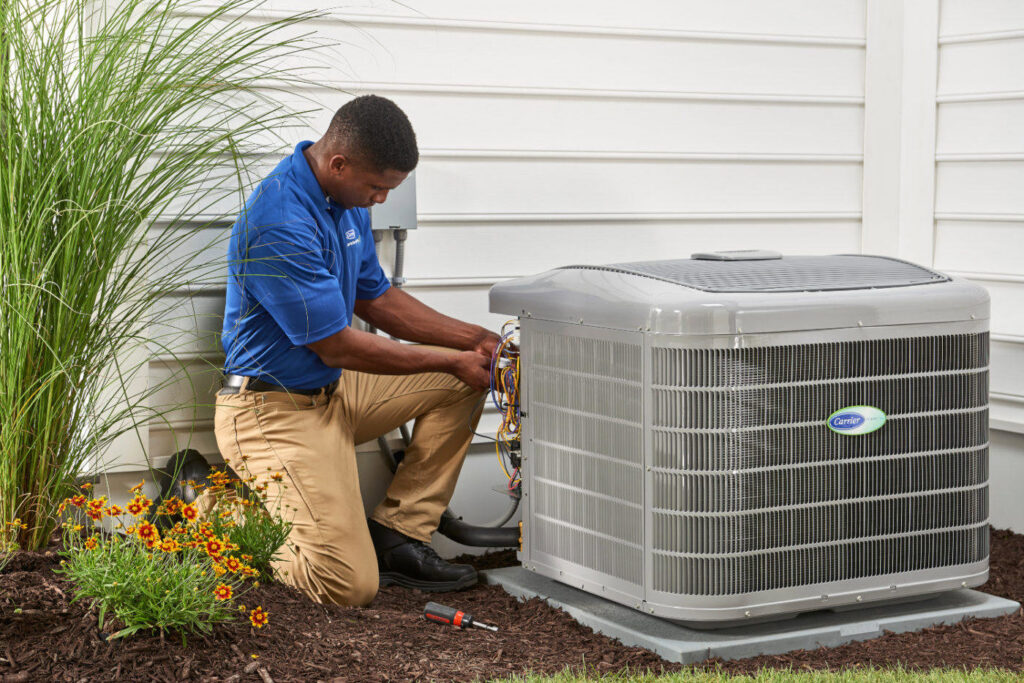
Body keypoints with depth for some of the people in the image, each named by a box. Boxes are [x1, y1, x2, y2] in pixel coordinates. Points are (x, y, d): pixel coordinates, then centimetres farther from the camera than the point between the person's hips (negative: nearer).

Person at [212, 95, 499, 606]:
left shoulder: (346, 200, 3)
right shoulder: (279, 226, -27)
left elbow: (376, 299, 15)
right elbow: (338, 348, -21)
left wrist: (474, 340, 4)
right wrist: (453, 361, -12)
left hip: (333, 391, 10)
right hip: (277, 411, -9)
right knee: (348, 585, -16)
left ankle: (398, 535, 6)